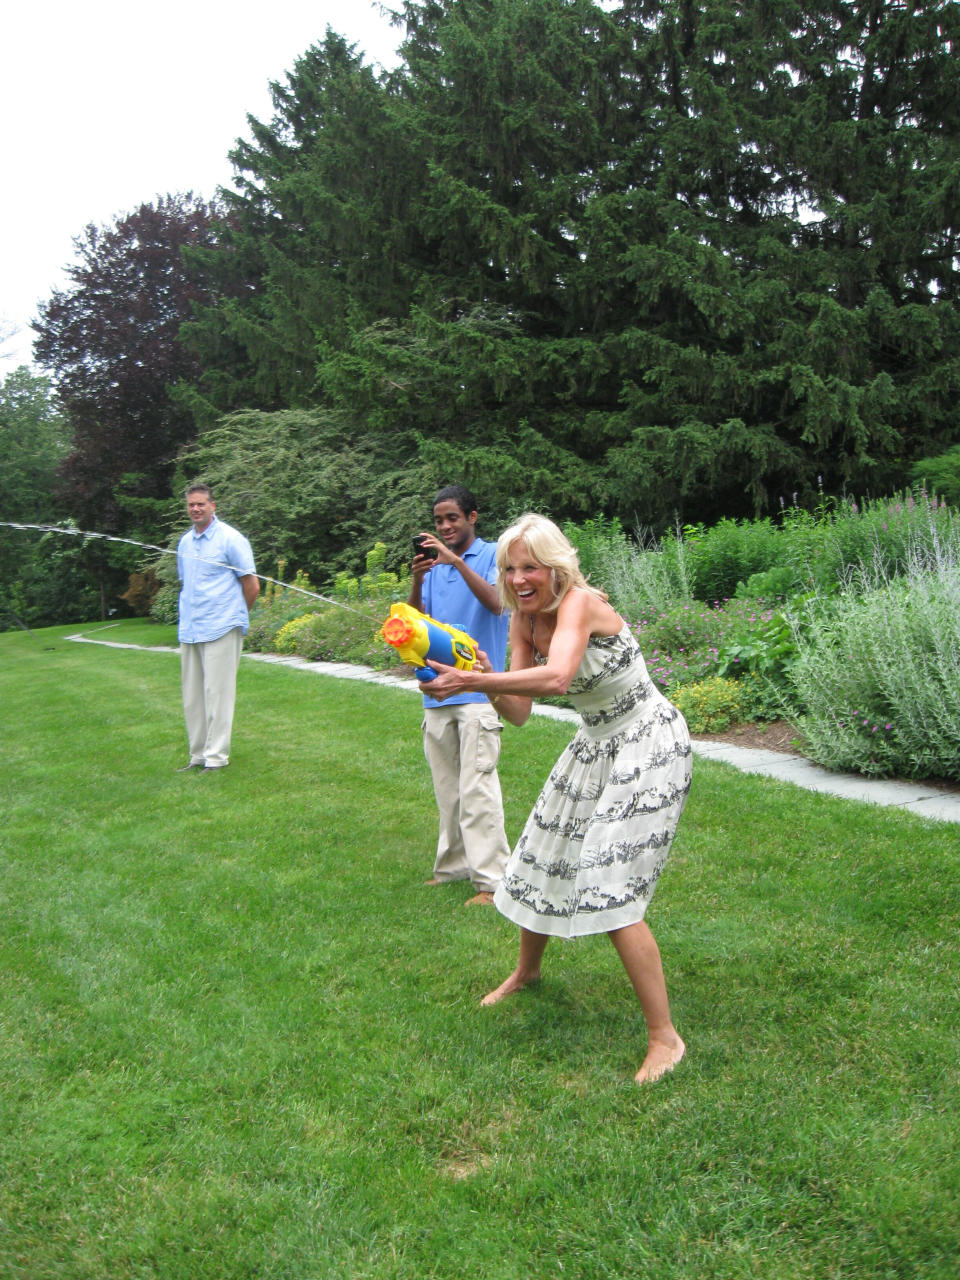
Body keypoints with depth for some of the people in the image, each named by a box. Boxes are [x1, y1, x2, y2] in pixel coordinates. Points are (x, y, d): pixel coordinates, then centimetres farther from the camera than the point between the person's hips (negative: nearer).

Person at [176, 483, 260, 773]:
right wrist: (190, 613, 17)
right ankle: (198, 756, 18)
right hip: (189, 630, 7)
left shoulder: (230, 539, -6)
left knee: (217, 693, -5)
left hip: (221, 629, -7)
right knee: (192, 696, 9)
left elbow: (252, 586, -4)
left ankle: (216, 757, 0)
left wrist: (236, 615, 6)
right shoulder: (184, 542, 15)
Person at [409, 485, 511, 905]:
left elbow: (496, 603, -19)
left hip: (478, 689, -6)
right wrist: (416, 580, -11)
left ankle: (489, 879, -5)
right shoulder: (434, 563, 15)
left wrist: (456, 561, -27)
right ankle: (454, 865, 25)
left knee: (477, 786, -10)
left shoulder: (493, 556, -1)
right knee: (446, 786, 13)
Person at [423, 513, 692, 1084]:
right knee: (541, 863, 17)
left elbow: (556, 677, -43)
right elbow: (520, 712, -4)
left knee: (611, 890, -15)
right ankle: (526, 972, 45)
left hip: (648, 745, -9)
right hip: (596, 743, 9)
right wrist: (487, 684, -23)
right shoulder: (525, 620, 0)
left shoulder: (580, 602, -24)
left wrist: (475, 681, -43)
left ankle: (665, 1038, -2)